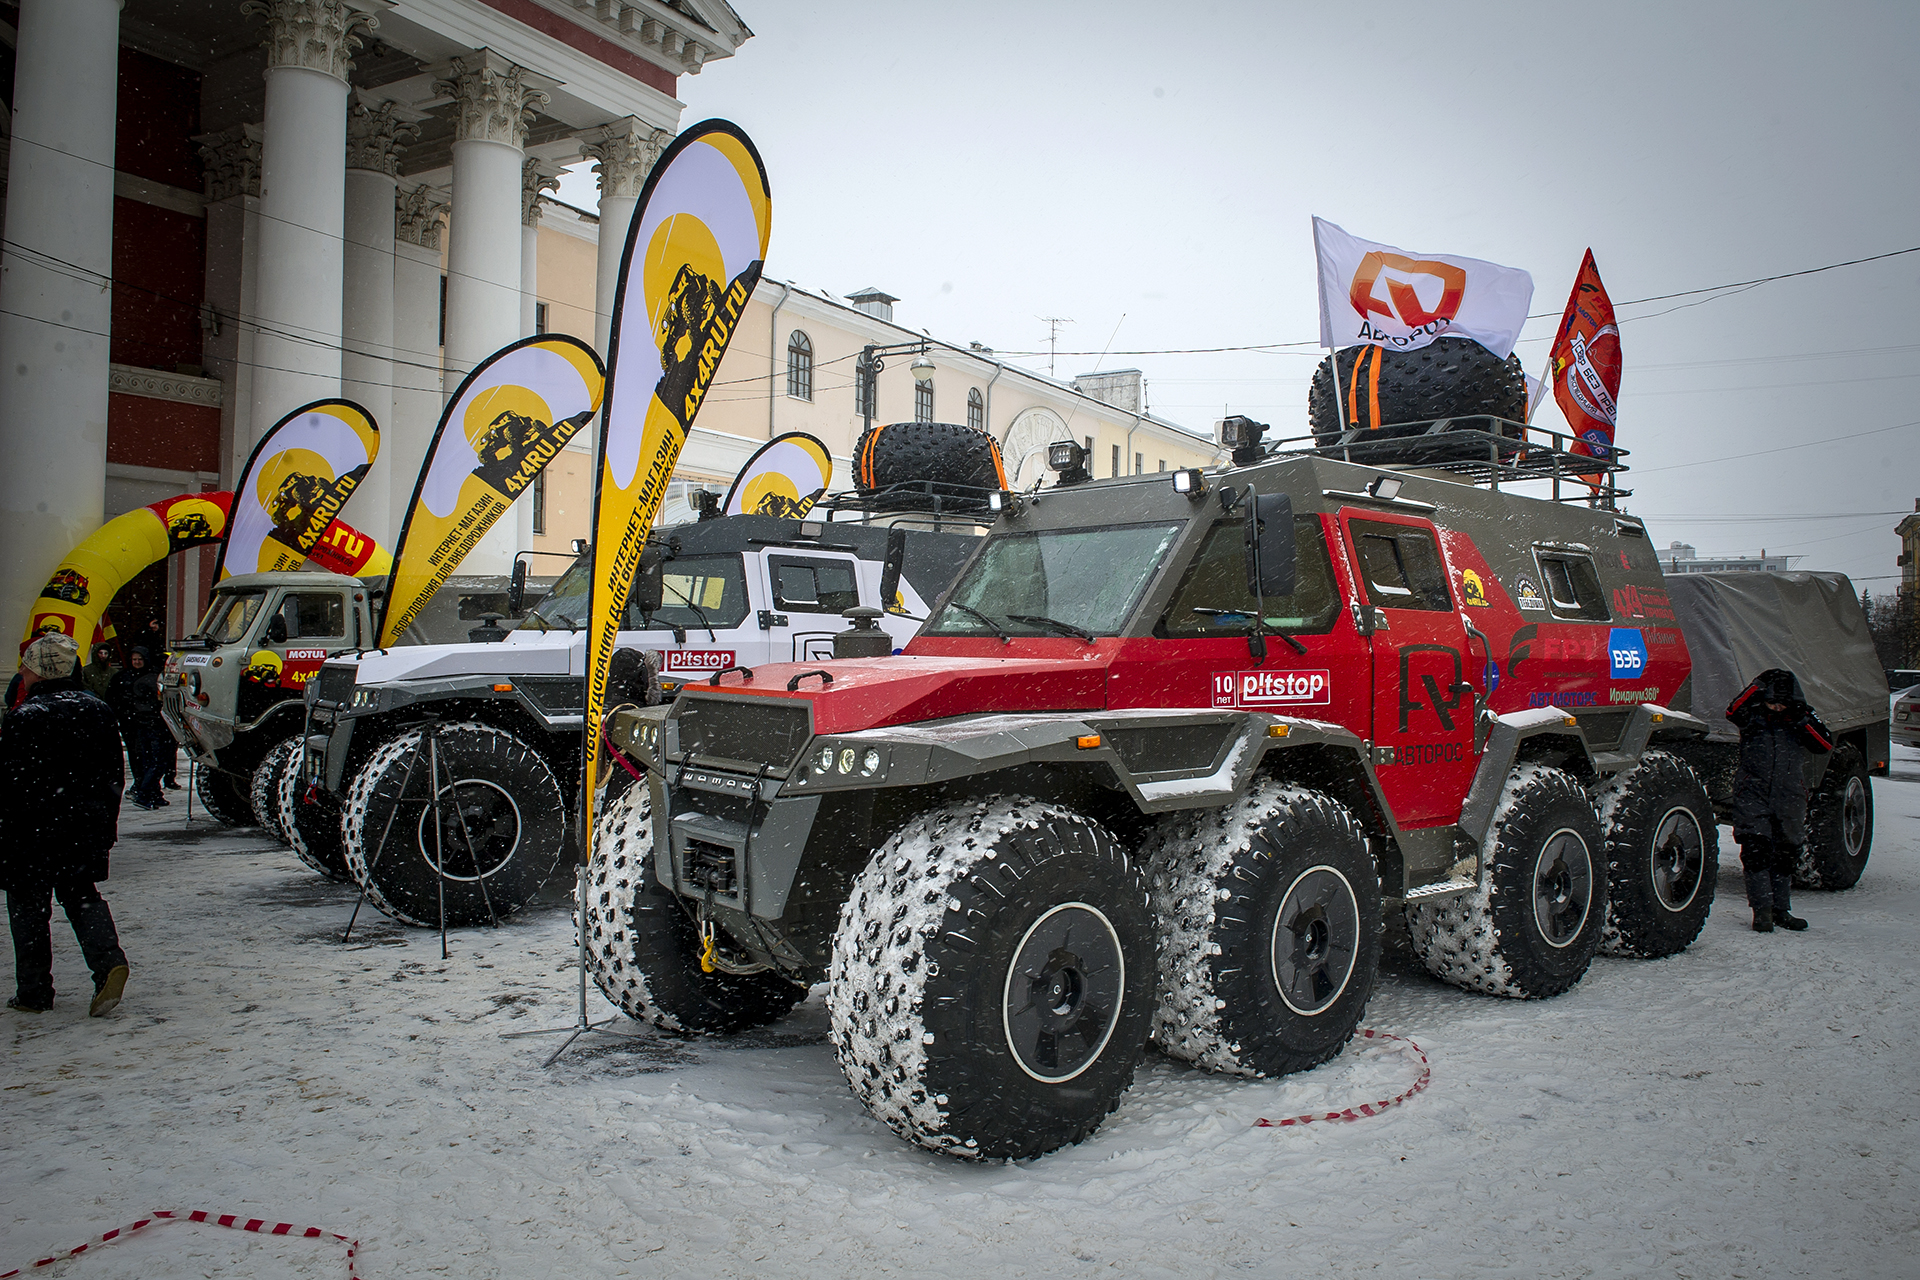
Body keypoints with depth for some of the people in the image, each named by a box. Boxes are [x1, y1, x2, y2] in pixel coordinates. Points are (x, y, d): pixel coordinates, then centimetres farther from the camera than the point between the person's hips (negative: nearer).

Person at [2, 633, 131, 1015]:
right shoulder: (98, 710, 4)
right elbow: (113, 774, 10)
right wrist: (107, 825, 18)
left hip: (33, 830, -5)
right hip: (87, 826, 5)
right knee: (81, 895, 15)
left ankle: (33, 992, 15)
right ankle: (109, 961, -6)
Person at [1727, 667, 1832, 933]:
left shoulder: (1803, 715, 4)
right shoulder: (1752, 715, -3)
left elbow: (1826, 745, -8)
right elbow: (1733, 712, -25)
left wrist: (1802, 721, -19)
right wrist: (1757, 686, -28)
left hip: (1790, 797, 3)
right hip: (1753, 795, -3)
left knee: (1785, 854, 11)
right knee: (1756, 851, -10)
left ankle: (1781, 909, 22)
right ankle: (1762, 909, -7)